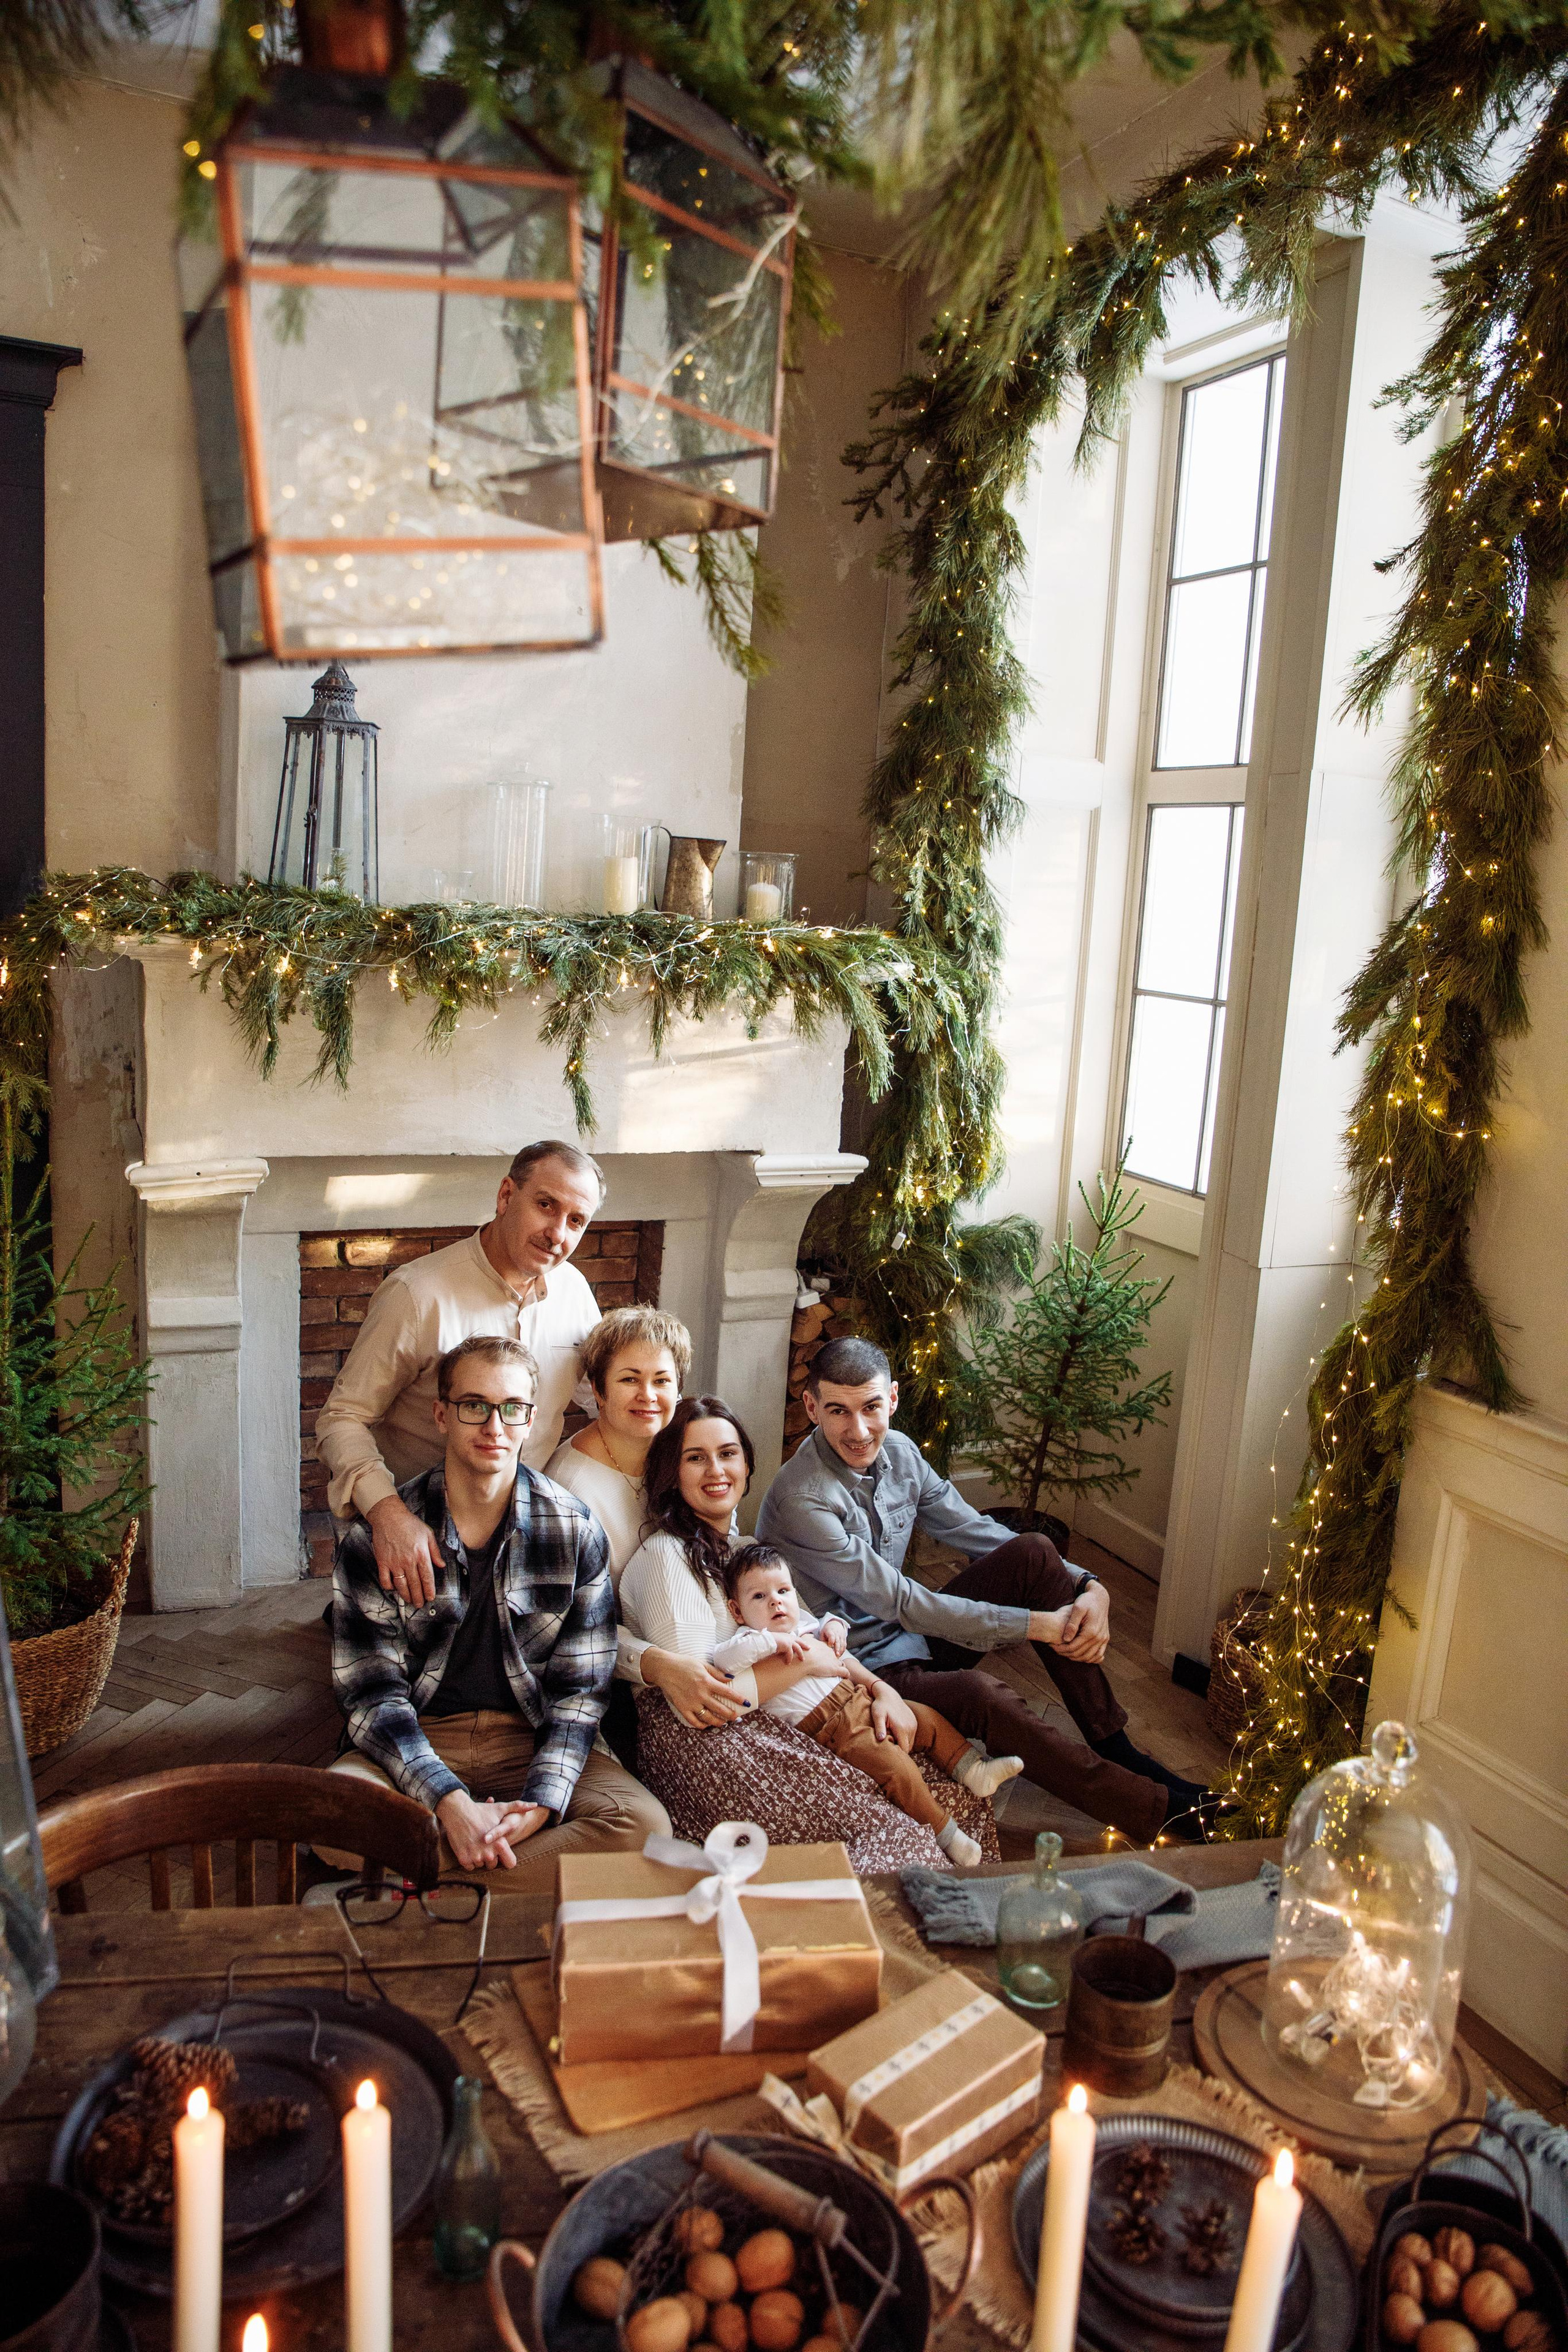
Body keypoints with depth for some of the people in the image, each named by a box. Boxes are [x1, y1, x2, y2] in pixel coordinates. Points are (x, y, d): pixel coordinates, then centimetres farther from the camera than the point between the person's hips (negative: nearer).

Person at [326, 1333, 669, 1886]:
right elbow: (372, 1692, -9)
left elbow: (579, 1690, -2)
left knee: (645, 1825, -26)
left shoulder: (576, 1530, -3)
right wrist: (451, 1803, -24)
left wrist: (539, 1806, -19)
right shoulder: (376, 1536, -6)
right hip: (419, 1742, -1)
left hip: (532, 1739, 1)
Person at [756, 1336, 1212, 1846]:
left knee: (1034, 1553, -9)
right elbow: (902, 1603, -24)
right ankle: (1155, 1811, -21)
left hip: (913, 1633, 8)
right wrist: (1037, 1624, -22)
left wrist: (1090, 1587, -11)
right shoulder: (802, 1503, -26)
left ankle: (1117, 1749, -5)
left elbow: (978, 1533, 4)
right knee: (982, 1694, -35)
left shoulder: (899, 1452, -1)